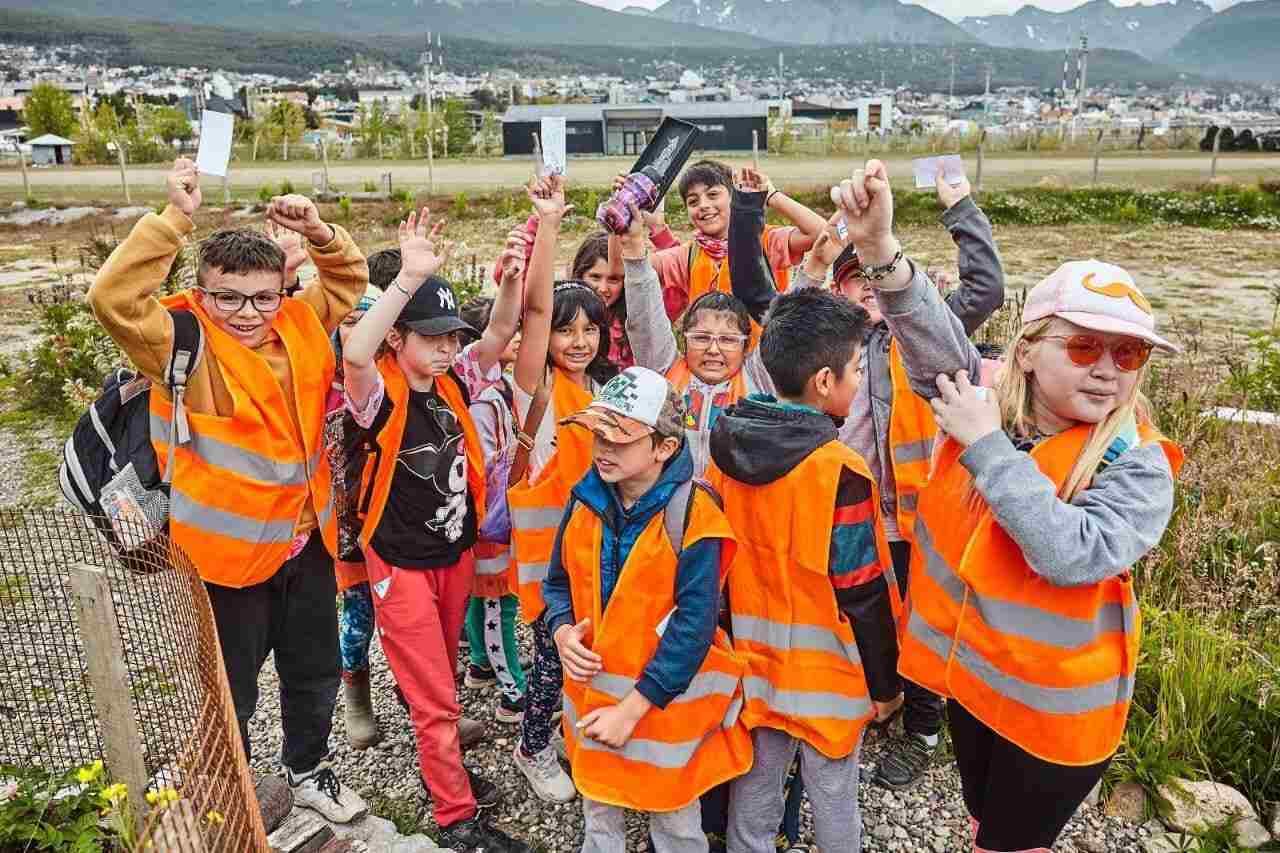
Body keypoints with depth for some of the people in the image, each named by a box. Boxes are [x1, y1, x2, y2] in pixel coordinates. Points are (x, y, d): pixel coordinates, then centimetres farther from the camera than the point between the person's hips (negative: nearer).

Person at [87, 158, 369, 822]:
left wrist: (317, 230, -6)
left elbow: (349, 277, 13)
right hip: (228, 550, -5)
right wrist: (176, 216, -28)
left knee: (315, 673, 23)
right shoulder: (184, 343, -14)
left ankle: (307, 770, 48)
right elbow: (114, 296, -29)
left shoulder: (300, 323, 0)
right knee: (230, 691, 15)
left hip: (307, 540, 5)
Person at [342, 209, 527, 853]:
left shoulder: (455, 383, -1)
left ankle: (441, 766, 43)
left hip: (458, 550, 6)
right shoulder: (381, 394, -19)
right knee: (432, 697, 2)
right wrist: (409, 278, -45)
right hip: (401, 562, -6)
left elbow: (501, 332, -9)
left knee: (442, 682, 23)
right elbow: (354, 353, -40)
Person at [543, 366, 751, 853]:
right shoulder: (586, 501, -3)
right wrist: (562, 630, -12)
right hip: (592, 690, 5)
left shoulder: (692, 516, -22)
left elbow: (694, 626, -23)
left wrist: (632, 707, -22)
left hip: (665, 699, -5)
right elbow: (558, 581, 9)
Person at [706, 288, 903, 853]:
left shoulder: (726, 449, -5)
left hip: (752, 660, 5)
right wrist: (883, 679, -3)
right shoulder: (838, 471, -23)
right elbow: (861, 591, -17)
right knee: (833, 798, 16)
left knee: (752, 795, 19)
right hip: (824, 669, -5)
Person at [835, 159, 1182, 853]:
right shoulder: (989, 398, -9)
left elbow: (1073, 554, -34)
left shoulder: (1137, 465, -19)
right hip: (966, 670, 4)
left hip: (1055, 705, -4)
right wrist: (880, 249, -45)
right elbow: (935, 340, -27)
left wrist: (987, 446, -30)